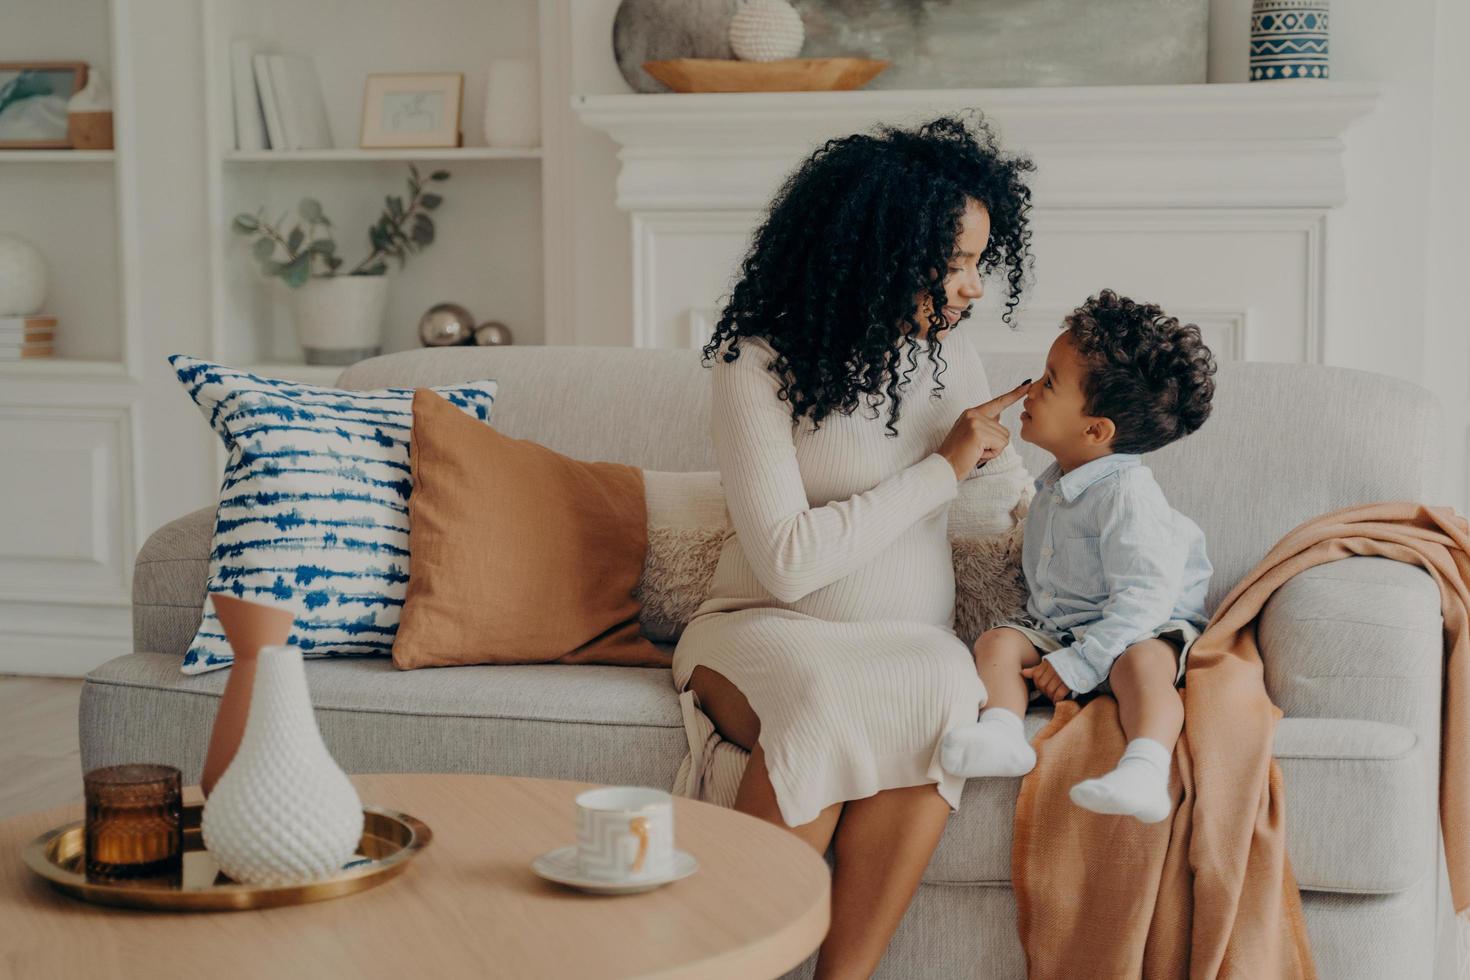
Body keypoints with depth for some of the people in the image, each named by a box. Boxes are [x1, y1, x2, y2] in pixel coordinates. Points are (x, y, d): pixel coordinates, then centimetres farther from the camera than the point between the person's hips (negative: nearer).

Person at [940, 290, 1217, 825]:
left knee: (1142, 662, -37)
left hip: (1147, 633, -8)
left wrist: (1078, 665, -28)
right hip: (1056, 629, 8)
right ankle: (1001, 731, -36)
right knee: (997, 641, -14)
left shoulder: (1128, 494, -19)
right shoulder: (1052, 488, 10)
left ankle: (1145, 772, -57)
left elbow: (1144, 597, -26)